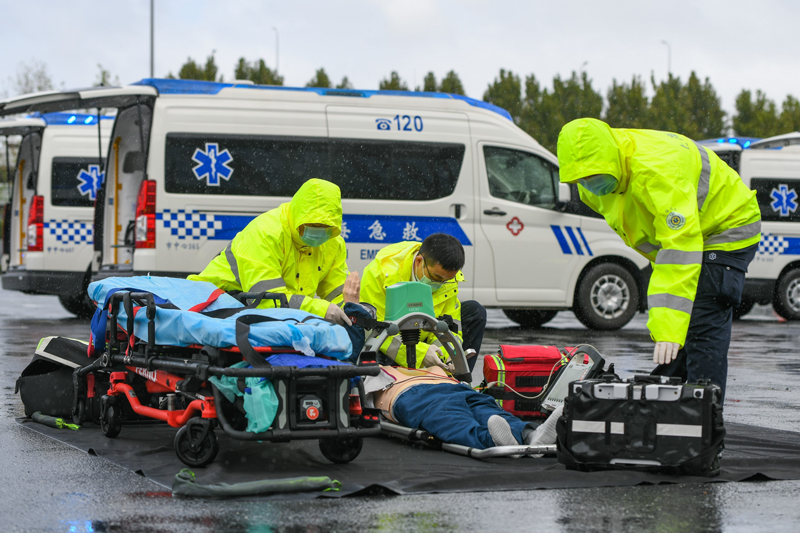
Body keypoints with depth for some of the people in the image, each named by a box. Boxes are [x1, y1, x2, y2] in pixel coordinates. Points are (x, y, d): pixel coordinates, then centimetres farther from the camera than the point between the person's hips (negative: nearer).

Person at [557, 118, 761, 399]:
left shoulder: (658, 170, -39)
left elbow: (681, 245, -45)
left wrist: (668, 327, -51)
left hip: (725, 229, -9)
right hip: (674, 230, 9)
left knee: (702, 329, -18)